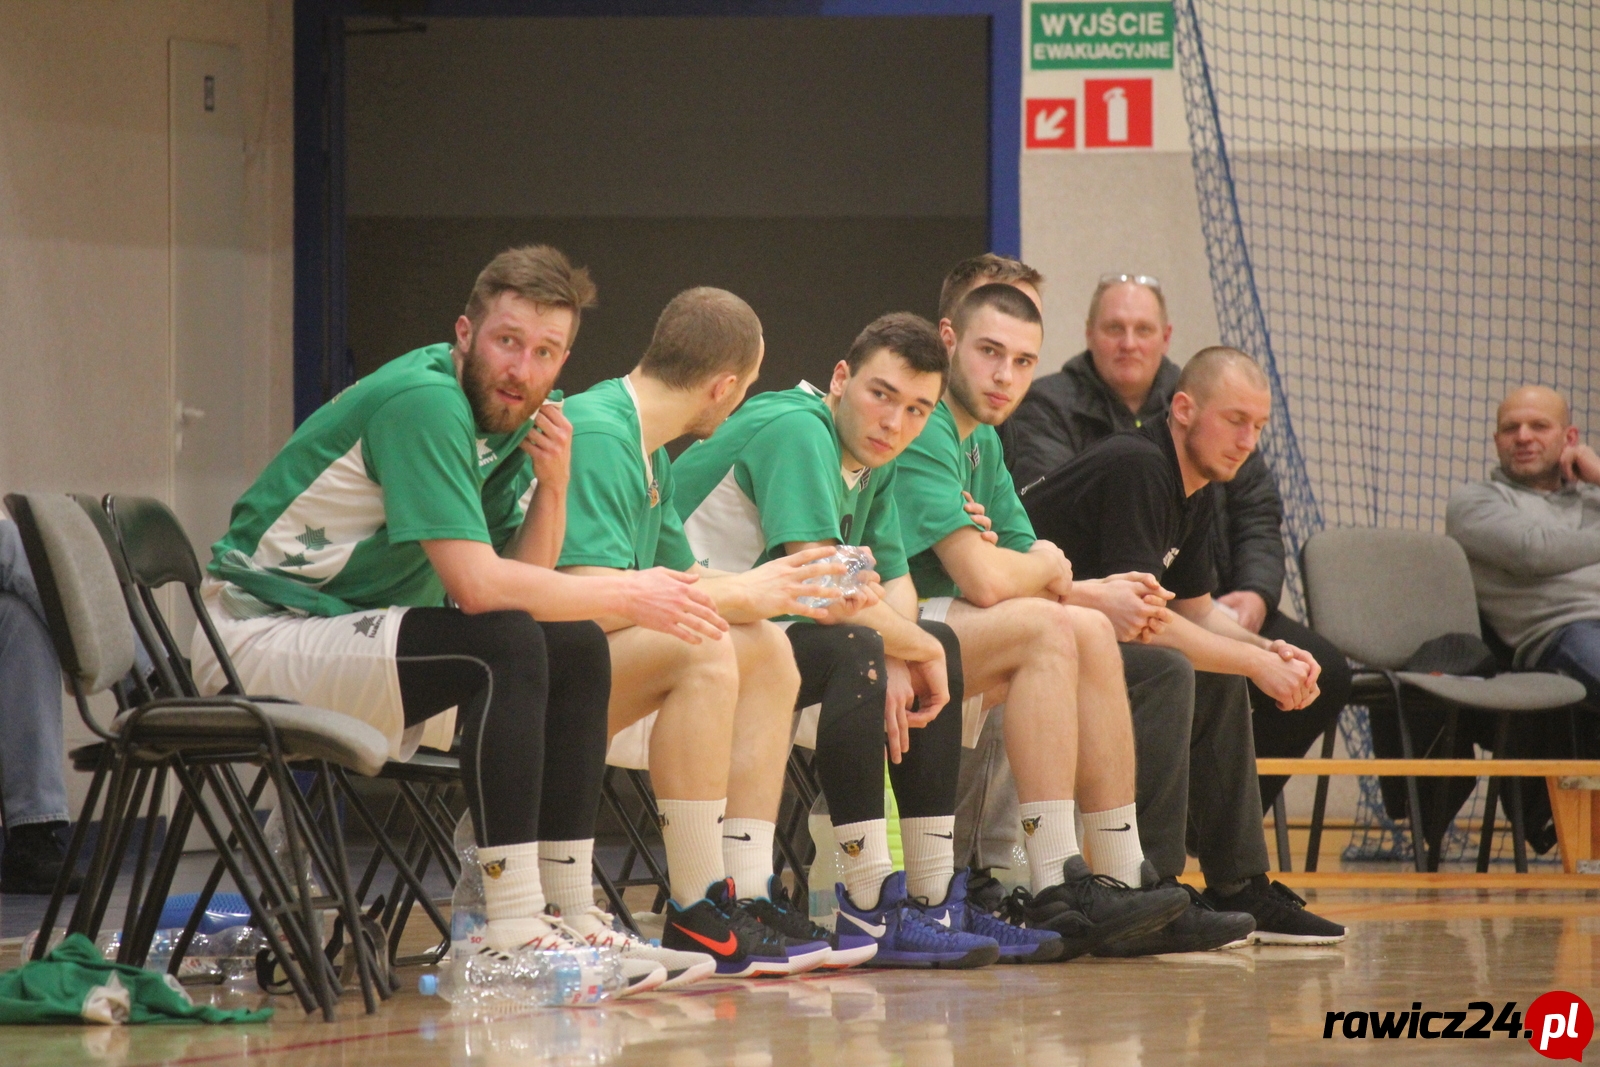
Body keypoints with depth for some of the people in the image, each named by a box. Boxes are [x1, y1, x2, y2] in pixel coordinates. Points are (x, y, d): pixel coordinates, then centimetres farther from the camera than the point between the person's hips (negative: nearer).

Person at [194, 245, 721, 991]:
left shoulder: (510, 419, 8)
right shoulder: (424, 402, -21)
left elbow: (527, 581, 7)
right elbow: (475, 585, -27)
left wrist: (553, 487, -9)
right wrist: (626, 595, -18)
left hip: (348, 635, 10)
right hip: (259, 635, -10)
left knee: (578, 649, 3)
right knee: (505, 646, -27)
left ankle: (568, 913, -1)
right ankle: (511, 935, -29)